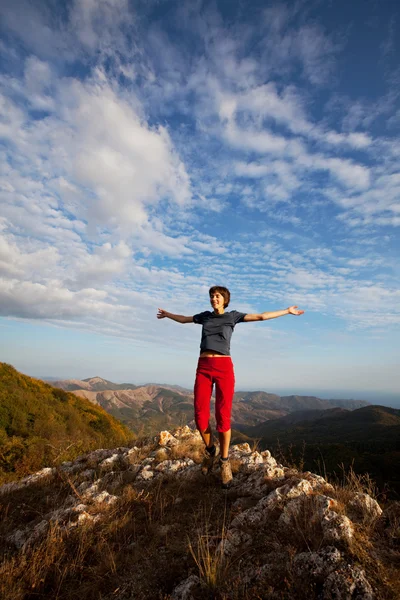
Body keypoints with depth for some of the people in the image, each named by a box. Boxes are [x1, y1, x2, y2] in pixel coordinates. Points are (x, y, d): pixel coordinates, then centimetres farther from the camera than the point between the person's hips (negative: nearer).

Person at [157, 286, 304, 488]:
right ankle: (210, 450, 26)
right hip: (203, 368, 2)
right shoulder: (205, 316, 16)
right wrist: (167, 314, 48)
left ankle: (224, 461, 19)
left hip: (224, 368, -2)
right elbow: (184, 319, 34)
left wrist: (287, 311, 12)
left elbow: (261, 316, 11)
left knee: (223, 417, -3)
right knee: (200, 415, -3)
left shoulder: (233, 315, 9)